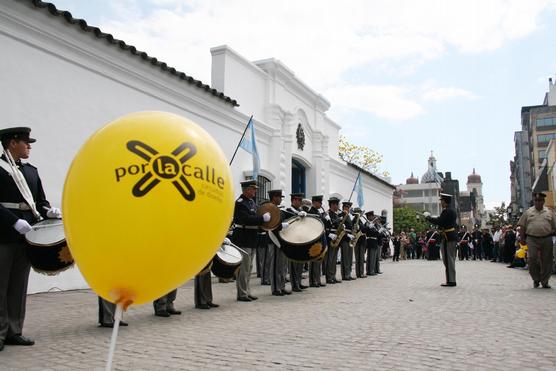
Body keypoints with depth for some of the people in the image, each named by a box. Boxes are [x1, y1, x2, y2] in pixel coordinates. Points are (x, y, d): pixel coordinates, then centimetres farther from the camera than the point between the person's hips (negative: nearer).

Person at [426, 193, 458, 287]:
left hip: (448, 238, -10)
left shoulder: (446, 211, -15)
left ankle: (450, 281, -3)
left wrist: (429, 218, -9)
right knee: (451, 259, 14)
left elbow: (439, 221, -22)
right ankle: (452, 280, 20)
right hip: (453, 237, 10)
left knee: (448, 259, -6)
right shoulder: (452, 211, 17)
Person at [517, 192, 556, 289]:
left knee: (546, 261, 4)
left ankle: (545, 281, 17)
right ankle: (536, 279, 9)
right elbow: (522, 226, 9)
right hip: (532, 239, -1)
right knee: (532, 259, -10)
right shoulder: (528, 212, 9)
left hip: (547, 239, 1)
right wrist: (522, 238, 2)